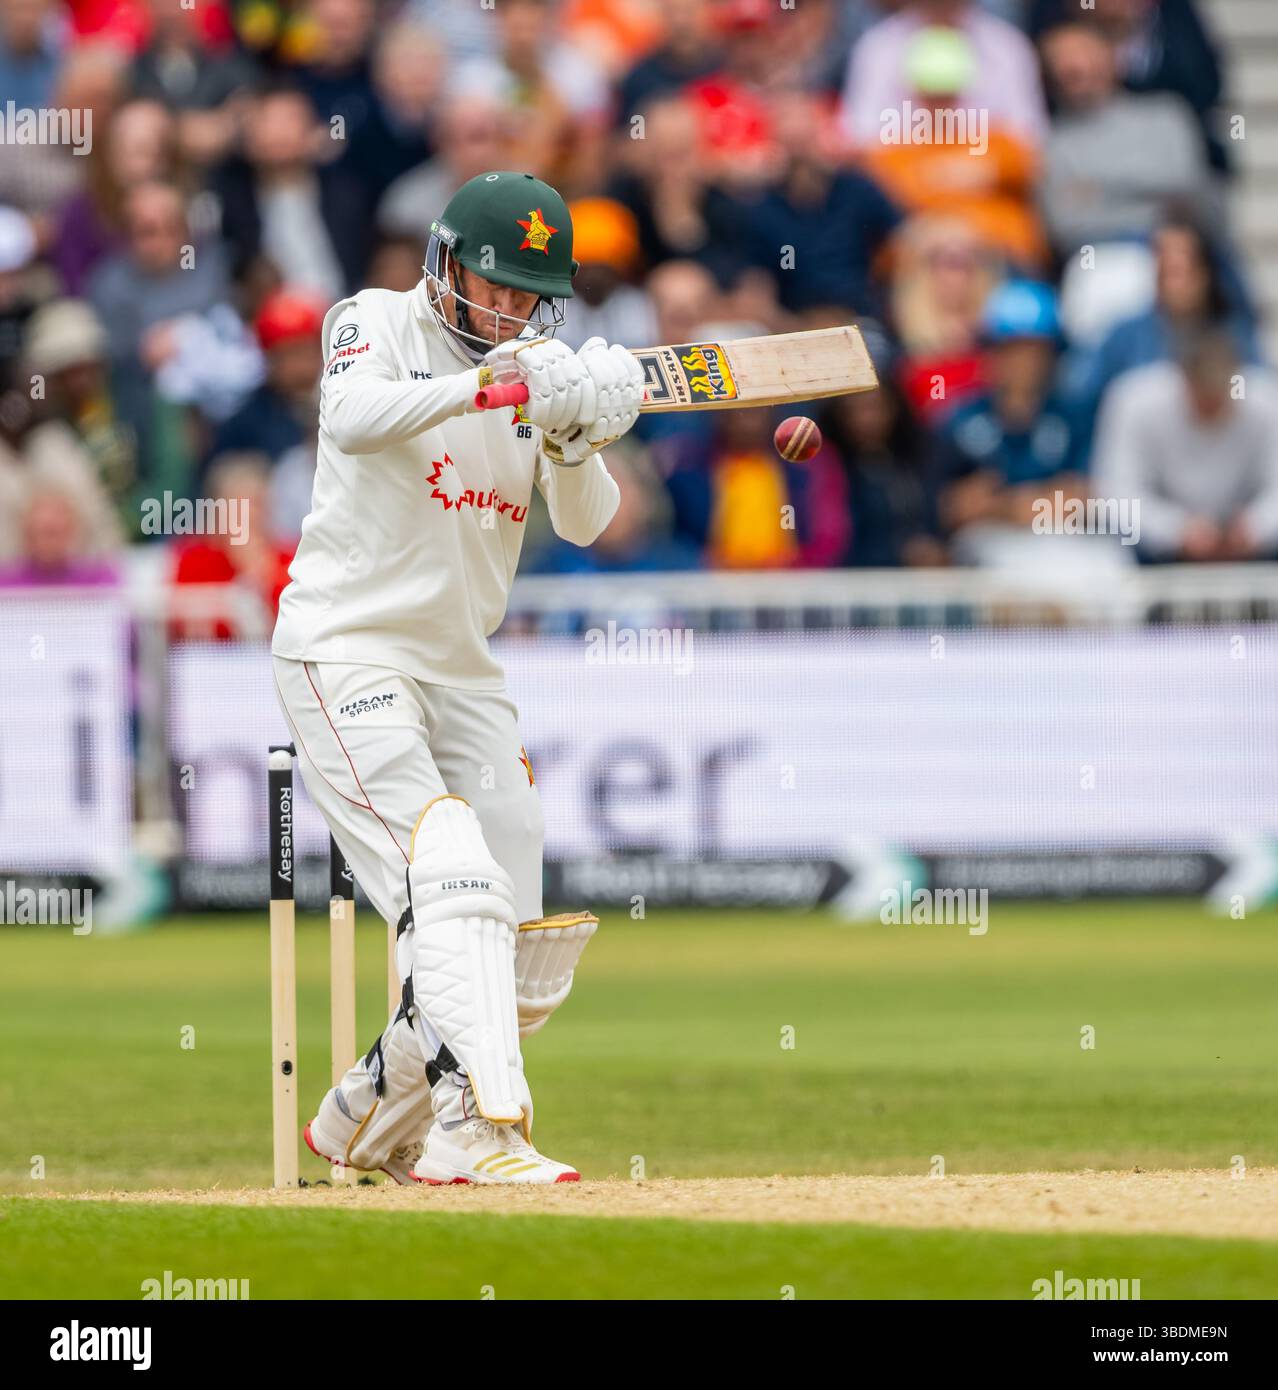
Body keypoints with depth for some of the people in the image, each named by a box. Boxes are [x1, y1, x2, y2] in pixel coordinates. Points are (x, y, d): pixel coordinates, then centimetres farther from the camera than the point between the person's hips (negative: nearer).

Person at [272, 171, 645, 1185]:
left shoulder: (539, 362, 9)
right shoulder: (377, 324, -6)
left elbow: (587, 524, -1)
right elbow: (354, 418, -29)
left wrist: (575, 443, -21)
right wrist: (486, 384, -41)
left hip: (463, 671, 7)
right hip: (347, 654, -7)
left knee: (524, 947, 4)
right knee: (449, 879, -24)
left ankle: (370, 1121, 22)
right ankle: (481, 1130, -33)